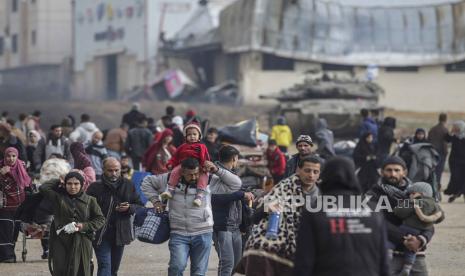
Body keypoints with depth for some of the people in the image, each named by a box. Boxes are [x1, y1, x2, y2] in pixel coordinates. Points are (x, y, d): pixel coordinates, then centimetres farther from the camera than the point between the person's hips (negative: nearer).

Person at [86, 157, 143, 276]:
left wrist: (129, 208, -12)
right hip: (101, 234, -4)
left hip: (120, 234, 4)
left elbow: (139, 206, 9)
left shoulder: (128, 186, 5)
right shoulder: (95, 187, -6)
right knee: (105, 266, -14)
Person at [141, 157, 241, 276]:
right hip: (178, 234, -1)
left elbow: (236, 184, -1)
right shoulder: (170, 179, 1)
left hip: (202, 235, 1)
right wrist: (155, 200, 4)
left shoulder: (208, 181, 0)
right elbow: (147, 182, 16)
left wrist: (217, 170, -10)